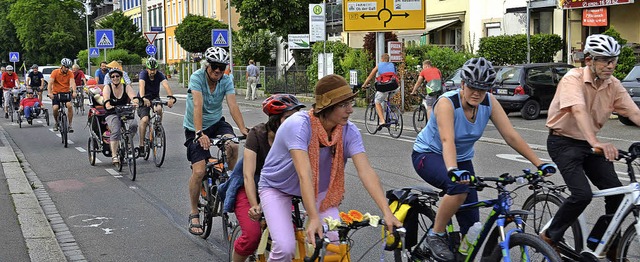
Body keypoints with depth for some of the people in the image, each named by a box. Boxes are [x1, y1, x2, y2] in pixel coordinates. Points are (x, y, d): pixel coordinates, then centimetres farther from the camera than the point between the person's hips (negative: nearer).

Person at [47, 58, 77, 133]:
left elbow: (72, 82, -20)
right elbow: (50, 83, -17)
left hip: (66, 93, 1)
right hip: (56, 93, -1)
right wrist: (49, 93, -33)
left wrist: (74, 92, -39)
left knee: (69, 105, -24)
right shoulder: (55, 72, -9)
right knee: (55, 108, -18)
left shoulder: (70, 73, -5)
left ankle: (70, 124, -13)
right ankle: (57, 123, 12)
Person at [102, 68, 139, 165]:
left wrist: (136, 102, -38)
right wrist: (108, 105, -43)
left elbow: (133, 96, -15)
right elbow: (106, 99, -20)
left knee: (133, 124, -29)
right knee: (116, 131, -28)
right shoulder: (107, 87, 0)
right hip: (112, 114, -2)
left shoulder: (126, 87, 5)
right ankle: (114, 156, -26)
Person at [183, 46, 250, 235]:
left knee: (232, 146, -29)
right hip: (195, 127, -3)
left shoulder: (226, 81, -9)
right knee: (199, 171, -14)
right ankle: (194, 214, 6)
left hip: (216, 122, 3)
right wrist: (199, 133, -44)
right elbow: (198, 106, -32)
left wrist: (243, 129, -36)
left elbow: (233, 105, -21)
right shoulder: (197, 77, -20)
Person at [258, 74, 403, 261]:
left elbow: (366, 171, -26)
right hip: (278, 187, -4)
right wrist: (313, 219, -51)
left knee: (337, 242, -16)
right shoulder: (299, 125, -33)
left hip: (318, 188, 4)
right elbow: (304, 174, -43)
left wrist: (387, 212, -36)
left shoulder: (349, 131, -19)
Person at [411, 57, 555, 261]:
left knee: (471, 224, -3)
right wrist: (453, 170, -61)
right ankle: (436, 236, -17)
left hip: (462, 159, 6)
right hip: (429, 155, -5)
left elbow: (512, 136, -16)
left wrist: (539, 164, -24)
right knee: (459, 186, -36)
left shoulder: (489, 103, -14)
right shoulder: (447, 102, -29)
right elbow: (447, 140, -44)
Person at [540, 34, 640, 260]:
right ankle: (550, 237, 0)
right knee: (582, 194, -21)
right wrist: (596, 143, -53)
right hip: (563, 142, -6)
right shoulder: (573, 79, -22)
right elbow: (578, 110, -38)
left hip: (588, 143, 6)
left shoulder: (613, 85, -4)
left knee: (616, 192, -5)